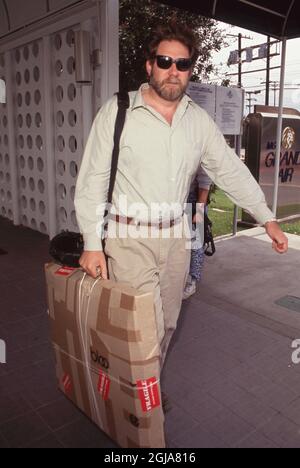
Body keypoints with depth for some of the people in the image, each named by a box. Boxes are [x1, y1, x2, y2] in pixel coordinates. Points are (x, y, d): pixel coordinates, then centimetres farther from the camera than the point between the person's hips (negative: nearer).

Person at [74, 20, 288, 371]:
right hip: (129, 238, -4)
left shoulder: (199, 120, 5)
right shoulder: (117, 111, -7)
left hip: (176, 237, 5)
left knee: (167, 325, 15)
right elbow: (92, 179, -7)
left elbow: (231, 170, 9)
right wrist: (92, 244, -12)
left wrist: (267, 219, 7)